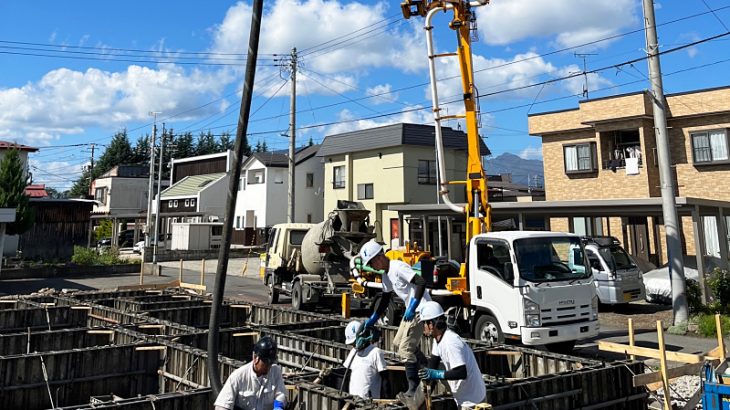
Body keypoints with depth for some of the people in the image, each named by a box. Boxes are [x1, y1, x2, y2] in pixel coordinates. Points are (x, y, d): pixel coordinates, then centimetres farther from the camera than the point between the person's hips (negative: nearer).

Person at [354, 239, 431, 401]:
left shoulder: (398, 267, -20)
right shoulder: (386, 275, 11)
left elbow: (421, 282, -28)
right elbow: (385, 299, 18)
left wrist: (412, 307, -27)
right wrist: (371, 321, 16)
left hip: (421, 309, -11)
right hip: (411, 310, 11)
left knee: (405, 349, -10)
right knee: (398, 343, 19)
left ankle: (414, 390, 1)